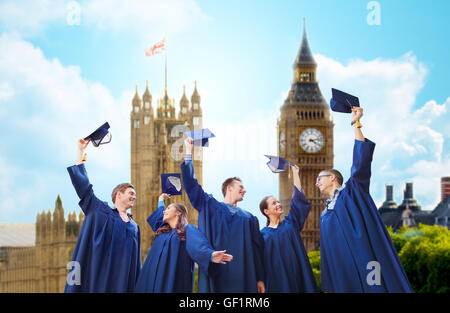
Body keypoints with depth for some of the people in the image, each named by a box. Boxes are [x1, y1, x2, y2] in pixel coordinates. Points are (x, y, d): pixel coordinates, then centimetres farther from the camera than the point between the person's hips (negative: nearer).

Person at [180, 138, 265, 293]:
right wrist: (188, 152, 4)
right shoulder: (209, 206, 13)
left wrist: (260, 279, 7)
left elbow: (257, 249, 14)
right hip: (215, 274, -2)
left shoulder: (249, 219, 18)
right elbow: (191, 184, 7)